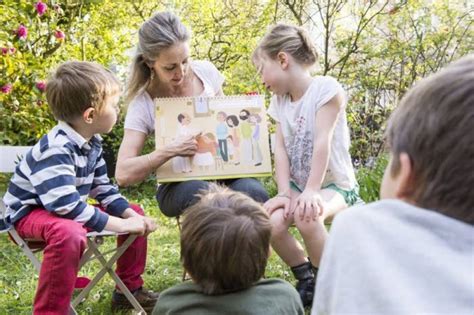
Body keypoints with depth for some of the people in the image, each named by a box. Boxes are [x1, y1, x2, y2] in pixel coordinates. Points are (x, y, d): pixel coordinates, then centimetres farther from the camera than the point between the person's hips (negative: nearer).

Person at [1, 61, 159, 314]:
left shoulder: (92, 142, -1)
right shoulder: (55, 151, -31)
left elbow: (102, 188, 6)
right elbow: (68, 207, -37)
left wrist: (130, 215, -10)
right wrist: (121, 225, -33)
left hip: (68, 208, 10)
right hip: (30, 212, -9)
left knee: (135, 213, 8)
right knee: (69, 234, -42)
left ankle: (129, 289, 19)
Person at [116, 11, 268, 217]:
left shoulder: (206, 72, -4)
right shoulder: (143, 105, -13)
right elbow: (123, 175, -19)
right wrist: (171, 151, -31)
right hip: (178, 184, -2)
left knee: (253, 194, -32)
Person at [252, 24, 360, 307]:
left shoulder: (326, 88, -14)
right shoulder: (279, 100, 5)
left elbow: (322, 142, -21)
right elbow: (280, 148, -3)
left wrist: (311, 191, -27)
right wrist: (285, 193, -15)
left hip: (335, 184, -5)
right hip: (298, 185, 5)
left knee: (307, 218, -36)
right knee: (271, 222, -24)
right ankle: (307, 279, 1)